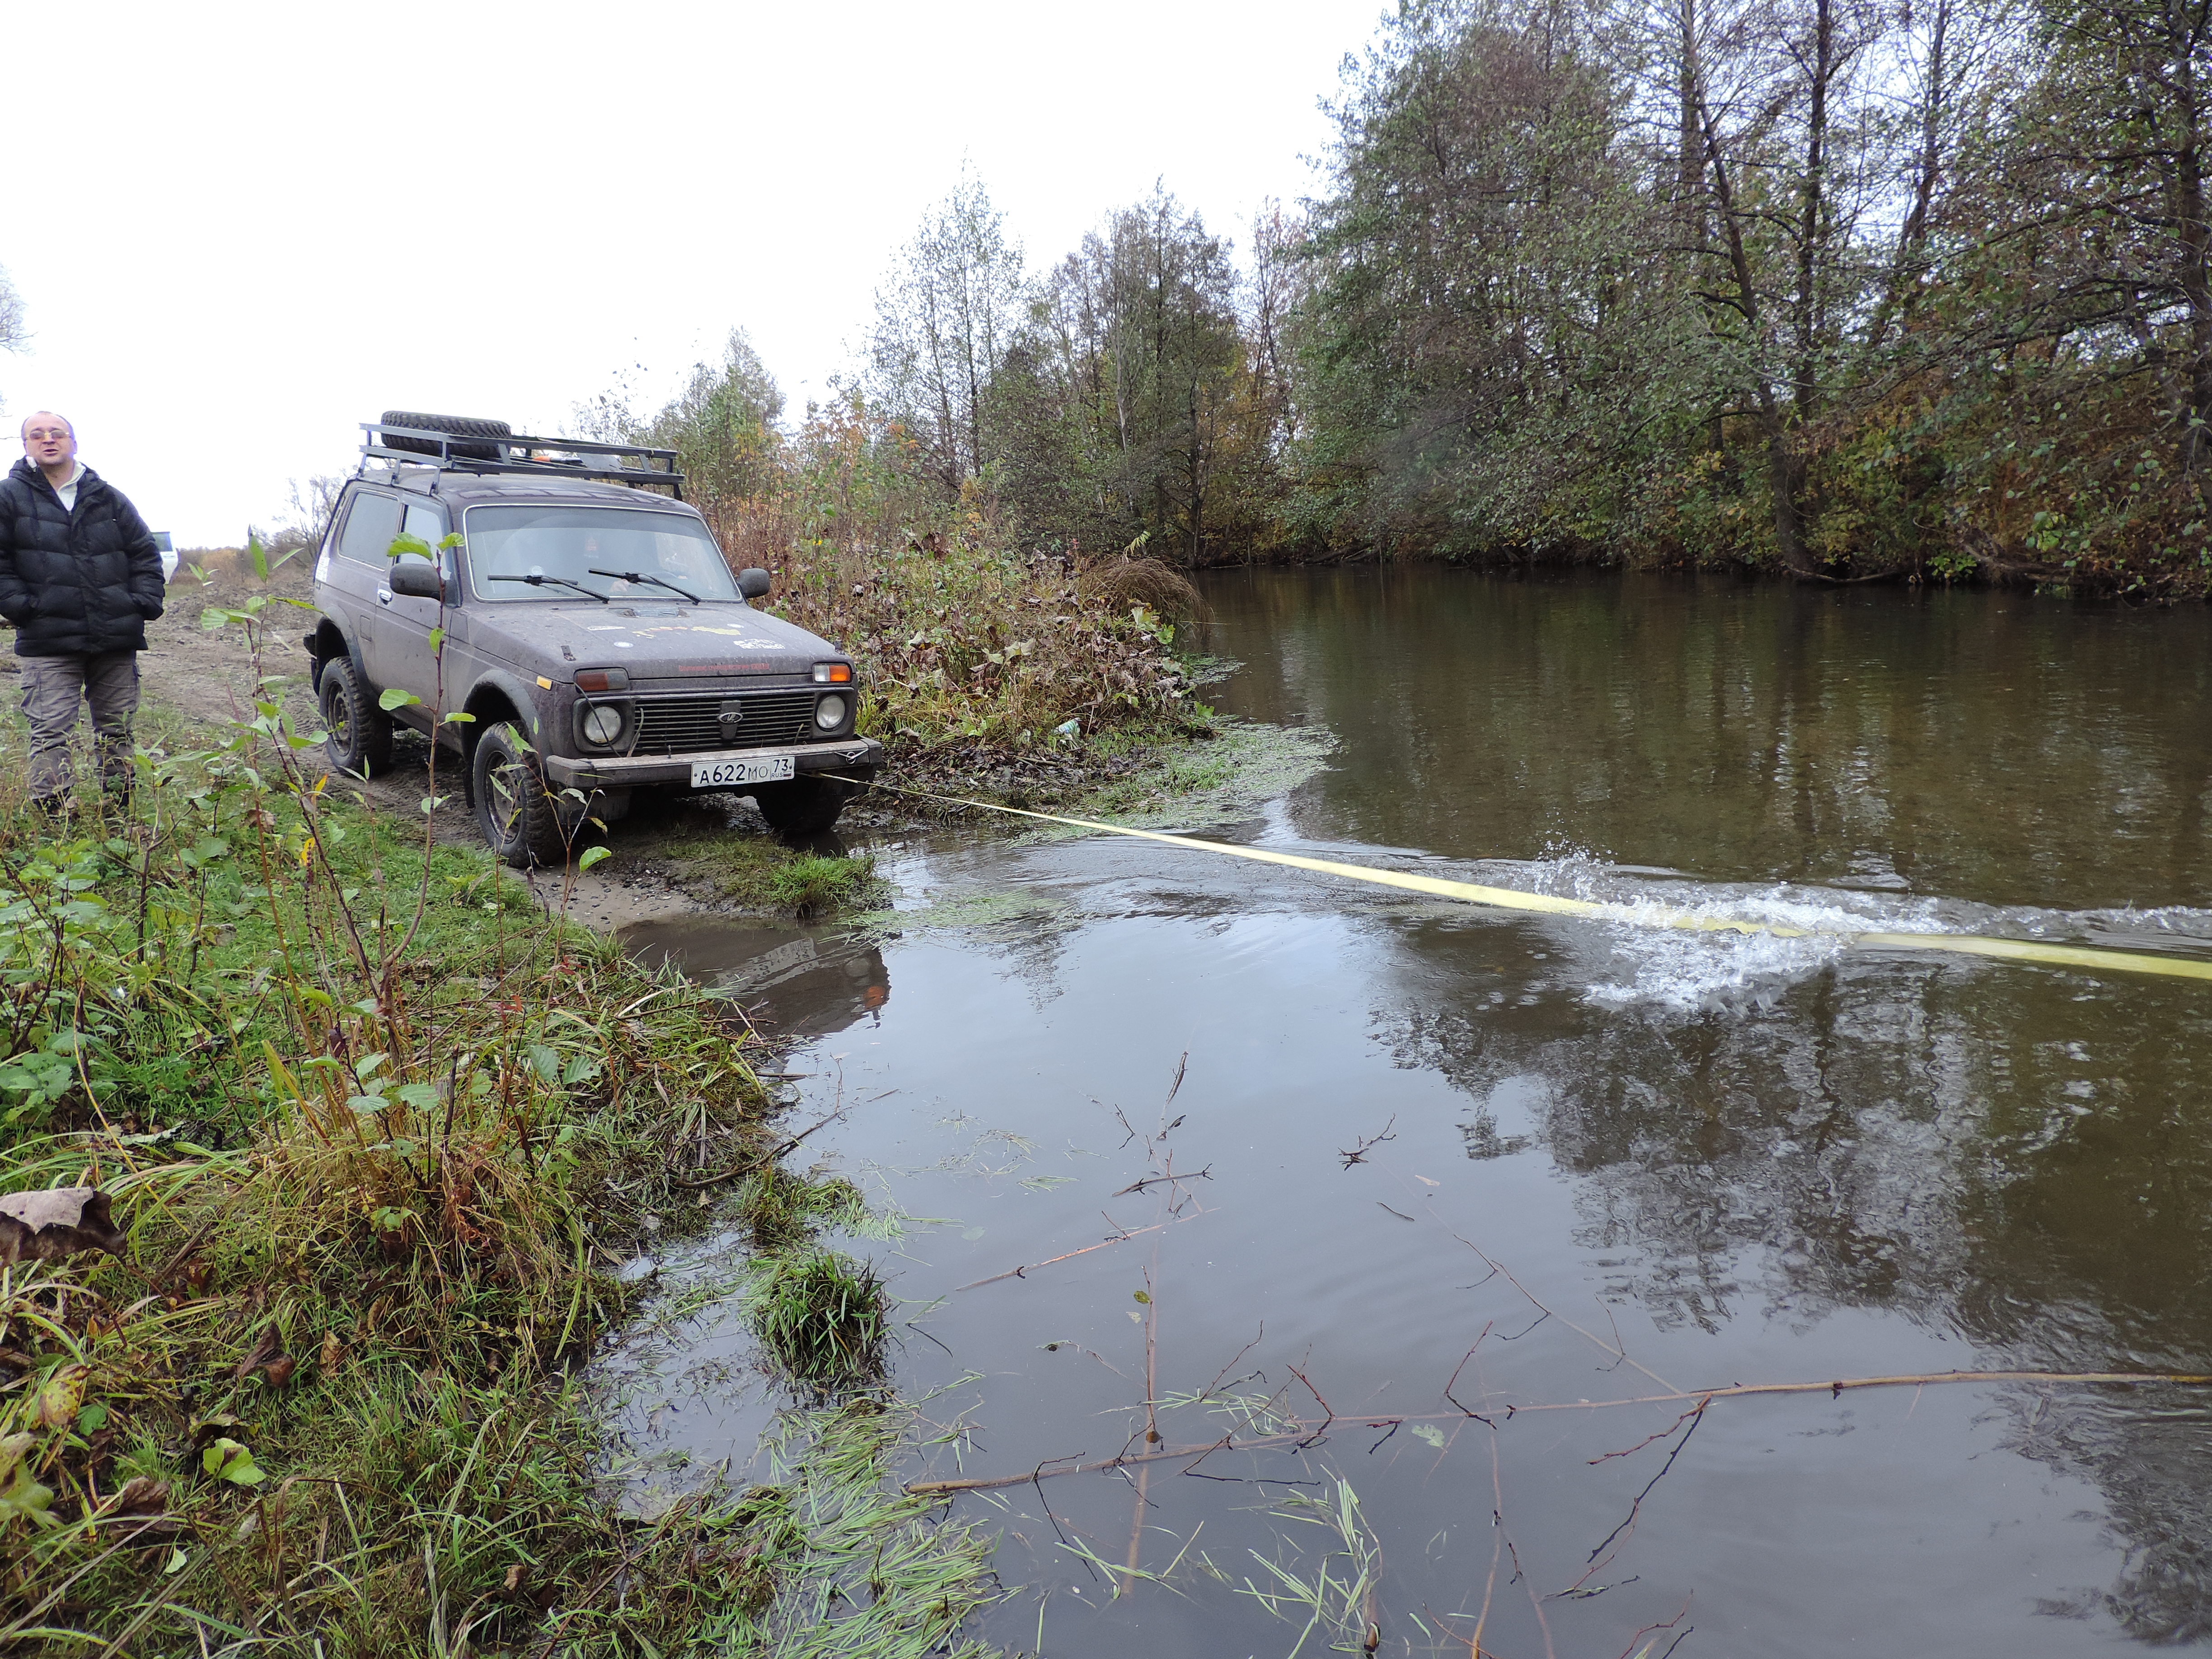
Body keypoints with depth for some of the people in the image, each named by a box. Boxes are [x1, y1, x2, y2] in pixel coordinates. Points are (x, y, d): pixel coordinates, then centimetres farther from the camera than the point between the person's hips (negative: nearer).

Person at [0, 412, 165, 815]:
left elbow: (145, 554, 17)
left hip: (117, 638, 3)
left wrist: (144, 602, 4)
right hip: (48, 642, -3)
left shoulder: (109, 498, 13)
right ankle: (51, 819, -6)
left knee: (116, 729, 10)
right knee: (50, 733, -8)